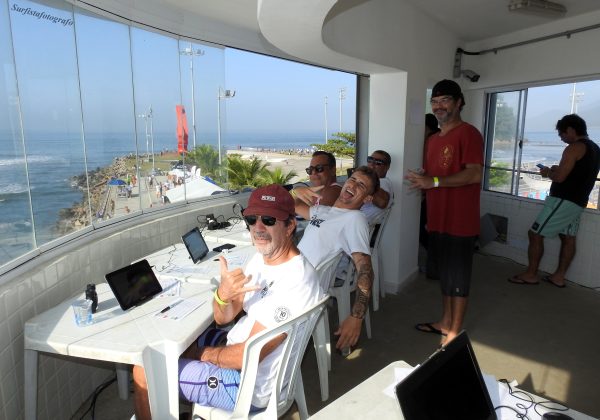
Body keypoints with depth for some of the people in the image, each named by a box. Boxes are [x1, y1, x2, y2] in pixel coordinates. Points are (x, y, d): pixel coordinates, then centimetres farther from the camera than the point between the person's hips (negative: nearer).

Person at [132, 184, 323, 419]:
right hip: (237, 350, 9)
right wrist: (222, 295, -23)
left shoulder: (295, 283, -31)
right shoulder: (262, 257, -2)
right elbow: (224, 318, 0)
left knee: (144, 372, -2)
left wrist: (204, 354, -8)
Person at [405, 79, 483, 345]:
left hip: (460, 221, -8)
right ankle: (445, 323, 32)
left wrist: (433, 181, -25)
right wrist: (420, 180, 2)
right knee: (444, 274, 17)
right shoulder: (434, 139, 15)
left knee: (458, 278, 3)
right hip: (438, 220, 8)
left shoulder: (468, 134, -11)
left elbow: (474, 174, -22)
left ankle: (455, 334, 16)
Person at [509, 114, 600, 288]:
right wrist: (558, 169, 14)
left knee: (535, 234, -5)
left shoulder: (575, 147, -15)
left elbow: (559, 178, -20)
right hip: (578, 202, 10)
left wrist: (547, 172, -1)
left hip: (563, 201, -10)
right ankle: (559, 276, 15)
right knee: (568, 238, 10)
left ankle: (530, 275, 0)